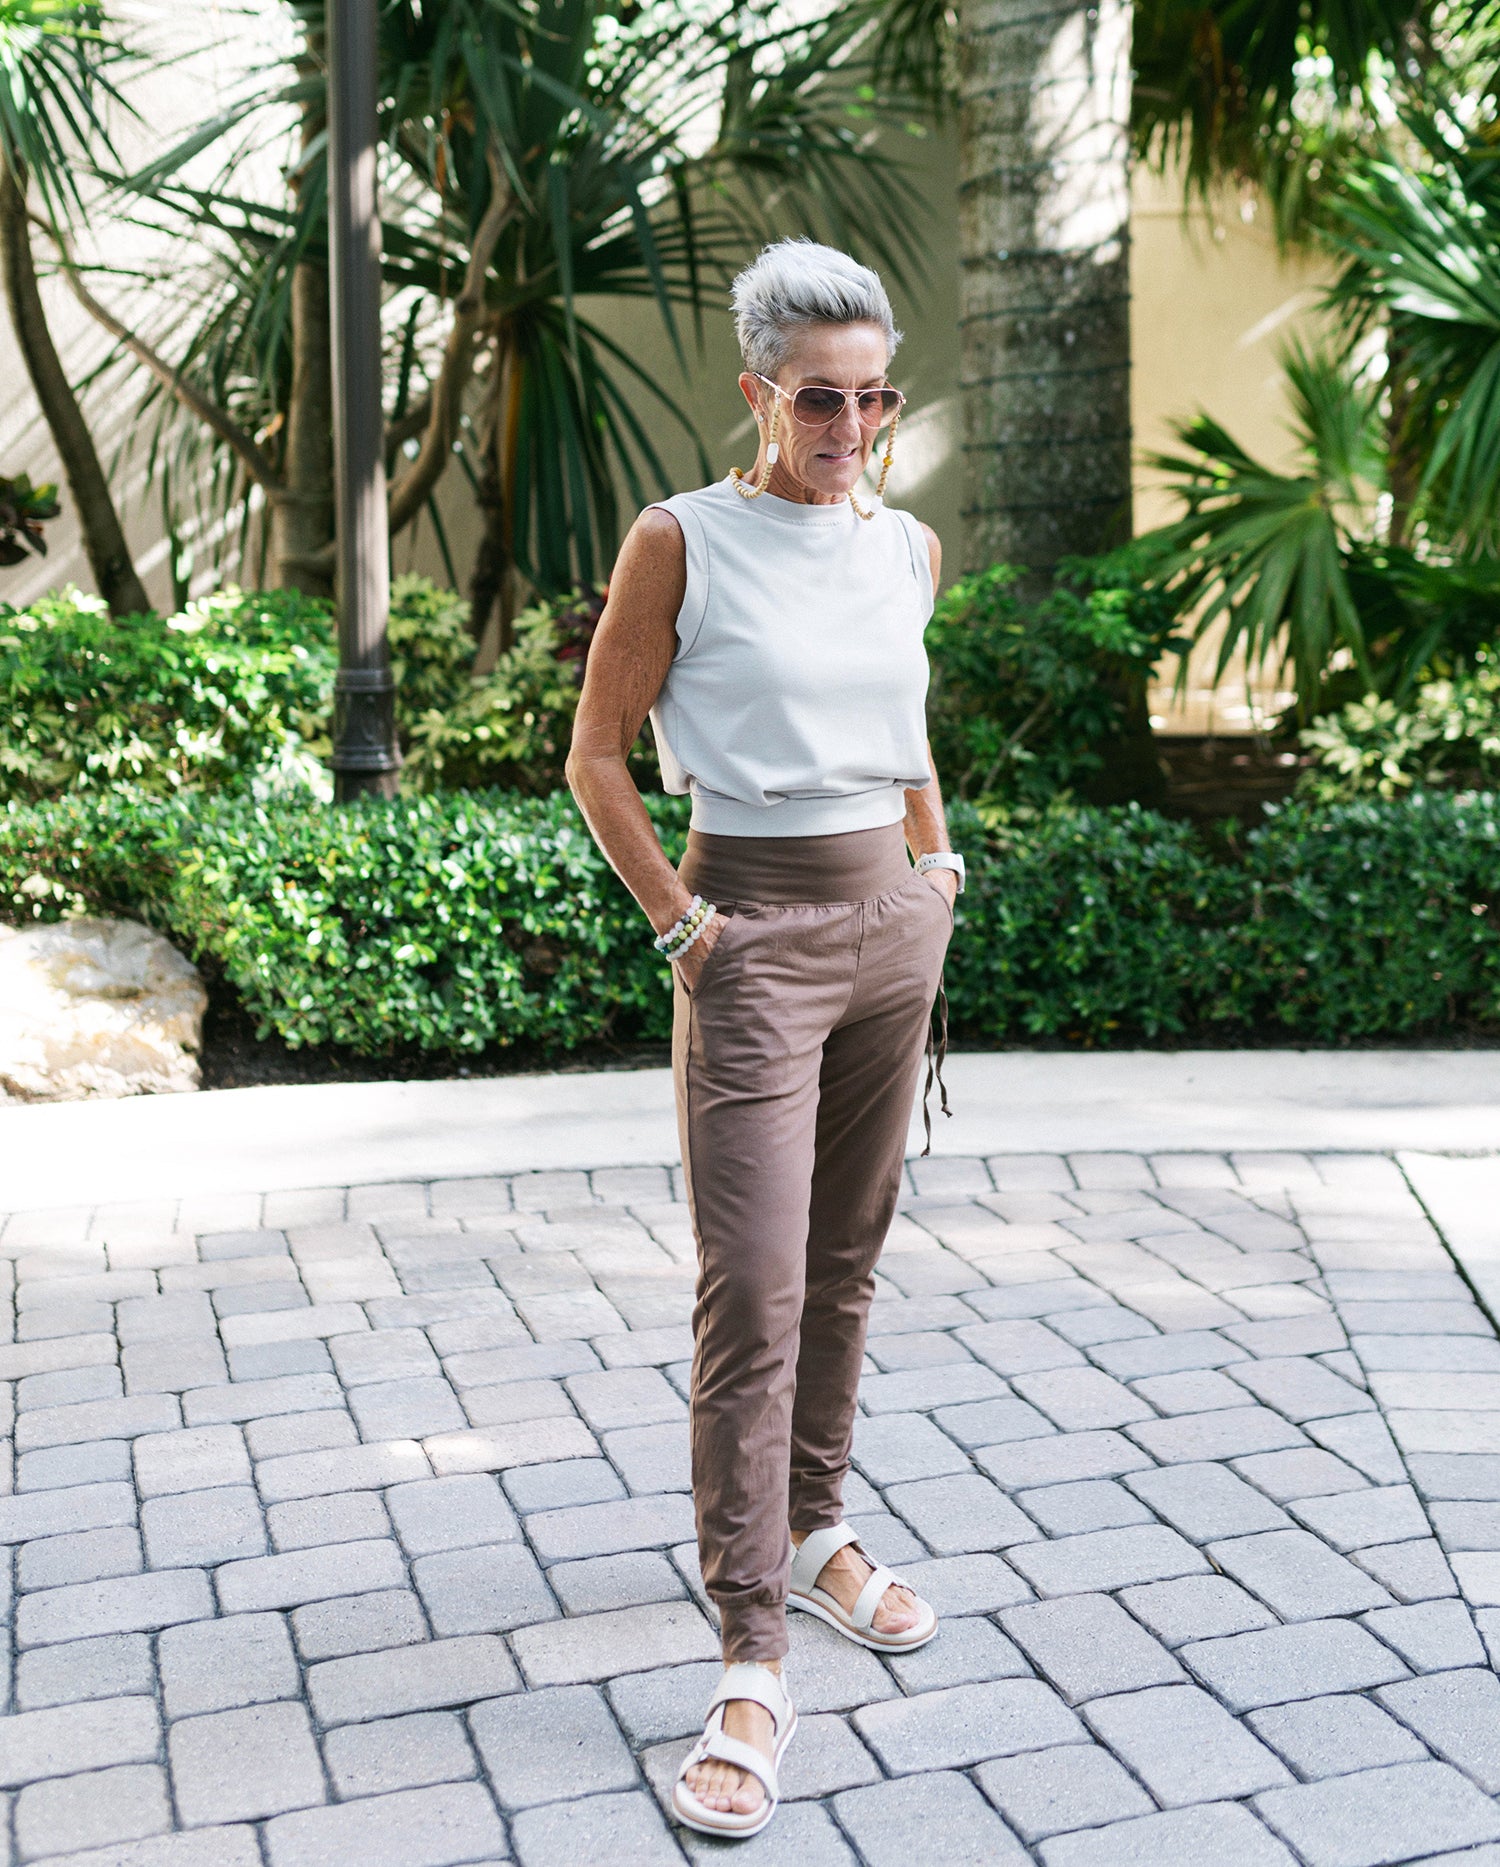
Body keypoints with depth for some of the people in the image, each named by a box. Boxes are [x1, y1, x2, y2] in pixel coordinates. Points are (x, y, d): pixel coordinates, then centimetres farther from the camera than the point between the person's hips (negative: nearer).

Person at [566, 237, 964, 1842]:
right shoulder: (683, 539, -7)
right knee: (752, 1291, -8)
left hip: (893, 924, 6)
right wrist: (678, 923, -11)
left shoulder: (908, 547, 9)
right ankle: (751, 1665, -3)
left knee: (845, 1262, 14)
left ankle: (815, 1533, 32)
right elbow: (595, 755, -5)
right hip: (757, 935, -5)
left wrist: (938, 864, 14)